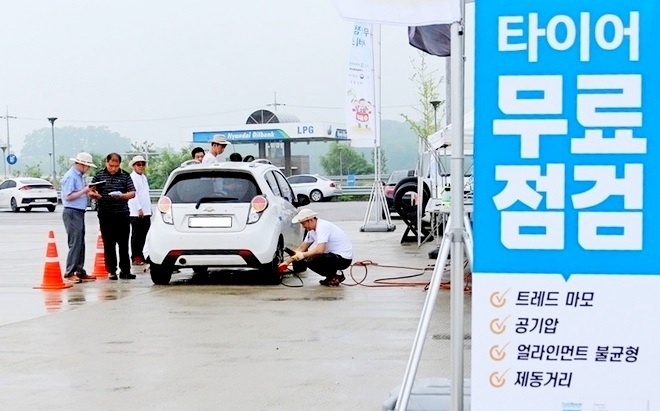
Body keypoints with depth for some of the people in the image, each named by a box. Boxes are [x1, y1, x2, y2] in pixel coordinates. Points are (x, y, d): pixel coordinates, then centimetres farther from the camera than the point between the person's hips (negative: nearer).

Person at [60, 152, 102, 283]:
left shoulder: (80, 176, 13)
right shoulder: (70, 176, -14)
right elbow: (68, 196, -19)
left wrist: (89, 194, 3)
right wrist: (84, 191, -18)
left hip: (79, 213, 10)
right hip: (72, 213, -10)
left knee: (80, 243, 12)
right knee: (75, 243, -11)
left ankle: (80, 272, 18)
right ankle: (69, 273, -8)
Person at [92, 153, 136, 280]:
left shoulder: (125, 176, 7)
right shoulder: (99, 176, 6)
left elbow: (132, 193, 4)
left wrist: (122, 196, -16)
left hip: (122, 215, 0)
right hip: (105, 216, 0)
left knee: (123, 244, 3)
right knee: (109, 245, 2)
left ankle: (125, 270, 8)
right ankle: (111, 271, 7)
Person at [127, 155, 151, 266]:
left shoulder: (144, 177, 19)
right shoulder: (132, 177, -8)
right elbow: (133, 194, -16)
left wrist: (149, 209, 20)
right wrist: (139, 209, -21)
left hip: (146, 212, 8)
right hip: (136, 212, -8)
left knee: (144, 235, 9)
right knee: (136, 235, -5)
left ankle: (141, 256, 15)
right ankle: (135, 258, -3)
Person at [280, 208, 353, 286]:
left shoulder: (322, 227, -21)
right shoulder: (312, 230, 8)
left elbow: (320, 250, -32)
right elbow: (302, 248, 14)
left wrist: (303, 255, -21)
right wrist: (287, 261, 8)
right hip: (335, 255, 10)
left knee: (311, 261, -22)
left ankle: (337, 275, -6)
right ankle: (332, 276, 11)